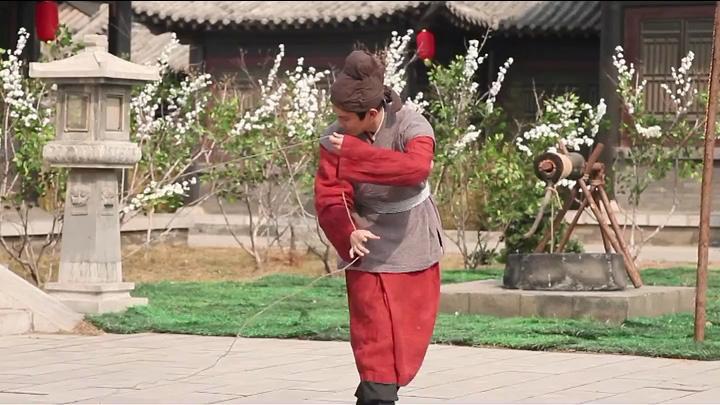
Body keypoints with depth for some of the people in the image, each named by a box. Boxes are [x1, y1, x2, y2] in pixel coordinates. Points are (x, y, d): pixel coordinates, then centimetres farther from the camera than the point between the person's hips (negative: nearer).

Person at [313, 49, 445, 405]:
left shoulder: (410, 126, -20)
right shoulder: (334, 139, -13)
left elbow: (416, 167, -40)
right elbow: (329, 197, -15)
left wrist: (353, 152, -42)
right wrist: (348, 233, -35)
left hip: (412, 243, 0)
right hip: (367, 247, 0)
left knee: (410, 331, 9)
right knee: (375, 336, -6)